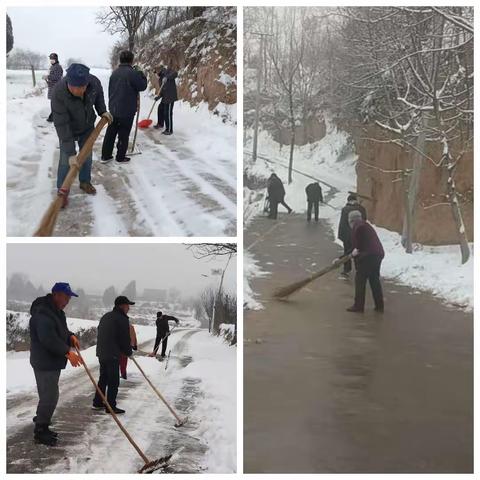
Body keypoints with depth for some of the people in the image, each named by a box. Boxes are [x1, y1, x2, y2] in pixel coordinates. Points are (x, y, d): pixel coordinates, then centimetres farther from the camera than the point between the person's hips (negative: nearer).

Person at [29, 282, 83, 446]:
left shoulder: (56, 311, 13)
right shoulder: (43, 313, -22)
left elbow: (60, 330, 24)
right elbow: (48, 339, -30)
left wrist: (70, 336, 2)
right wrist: (67, 352, -29)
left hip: (53, 361, 11)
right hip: (44, 363, -11)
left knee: (49, 395, 17)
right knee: (50, 396, -8)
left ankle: (42, 427, 28)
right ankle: (40, 431, 2)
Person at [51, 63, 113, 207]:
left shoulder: (94, 82, -30)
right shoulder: (58, 93, -40)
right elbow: (62, 125, -37)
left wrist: (102, 111, -8)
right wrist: (70, 153, -37)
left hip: (88, 126, 4)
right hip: (68, 129, -4)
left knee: (87, 156, 15)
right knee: (66, 159, -5)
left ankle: (85, 181, 37)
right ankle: (62, 190, 12)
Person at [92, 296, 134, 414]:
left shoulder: (105, 317, 16)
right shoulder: (122, 319, -13)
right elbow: (125, 339, -13)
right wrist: (129, 352, 5)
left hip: (101, 353, 9)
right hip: (112, 355, -9)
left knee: (103, 378, 18)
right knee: (113, 381, -4)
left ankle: (98, 403, 23)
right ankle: (110, 406, -3)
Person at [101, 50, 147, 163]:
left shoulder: (115, 73, 8)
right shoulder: (132, 73, -16)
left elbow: (110, 90, 15)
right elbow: (142, 86, -8)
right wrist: (140, 73, 3)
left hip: (113, 109, 7)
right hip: (127, 110, -6)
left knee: (110, 132, 12)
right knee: (123, 134, 4)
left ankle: (105, 155, 16)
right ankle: (120, 157, 10)